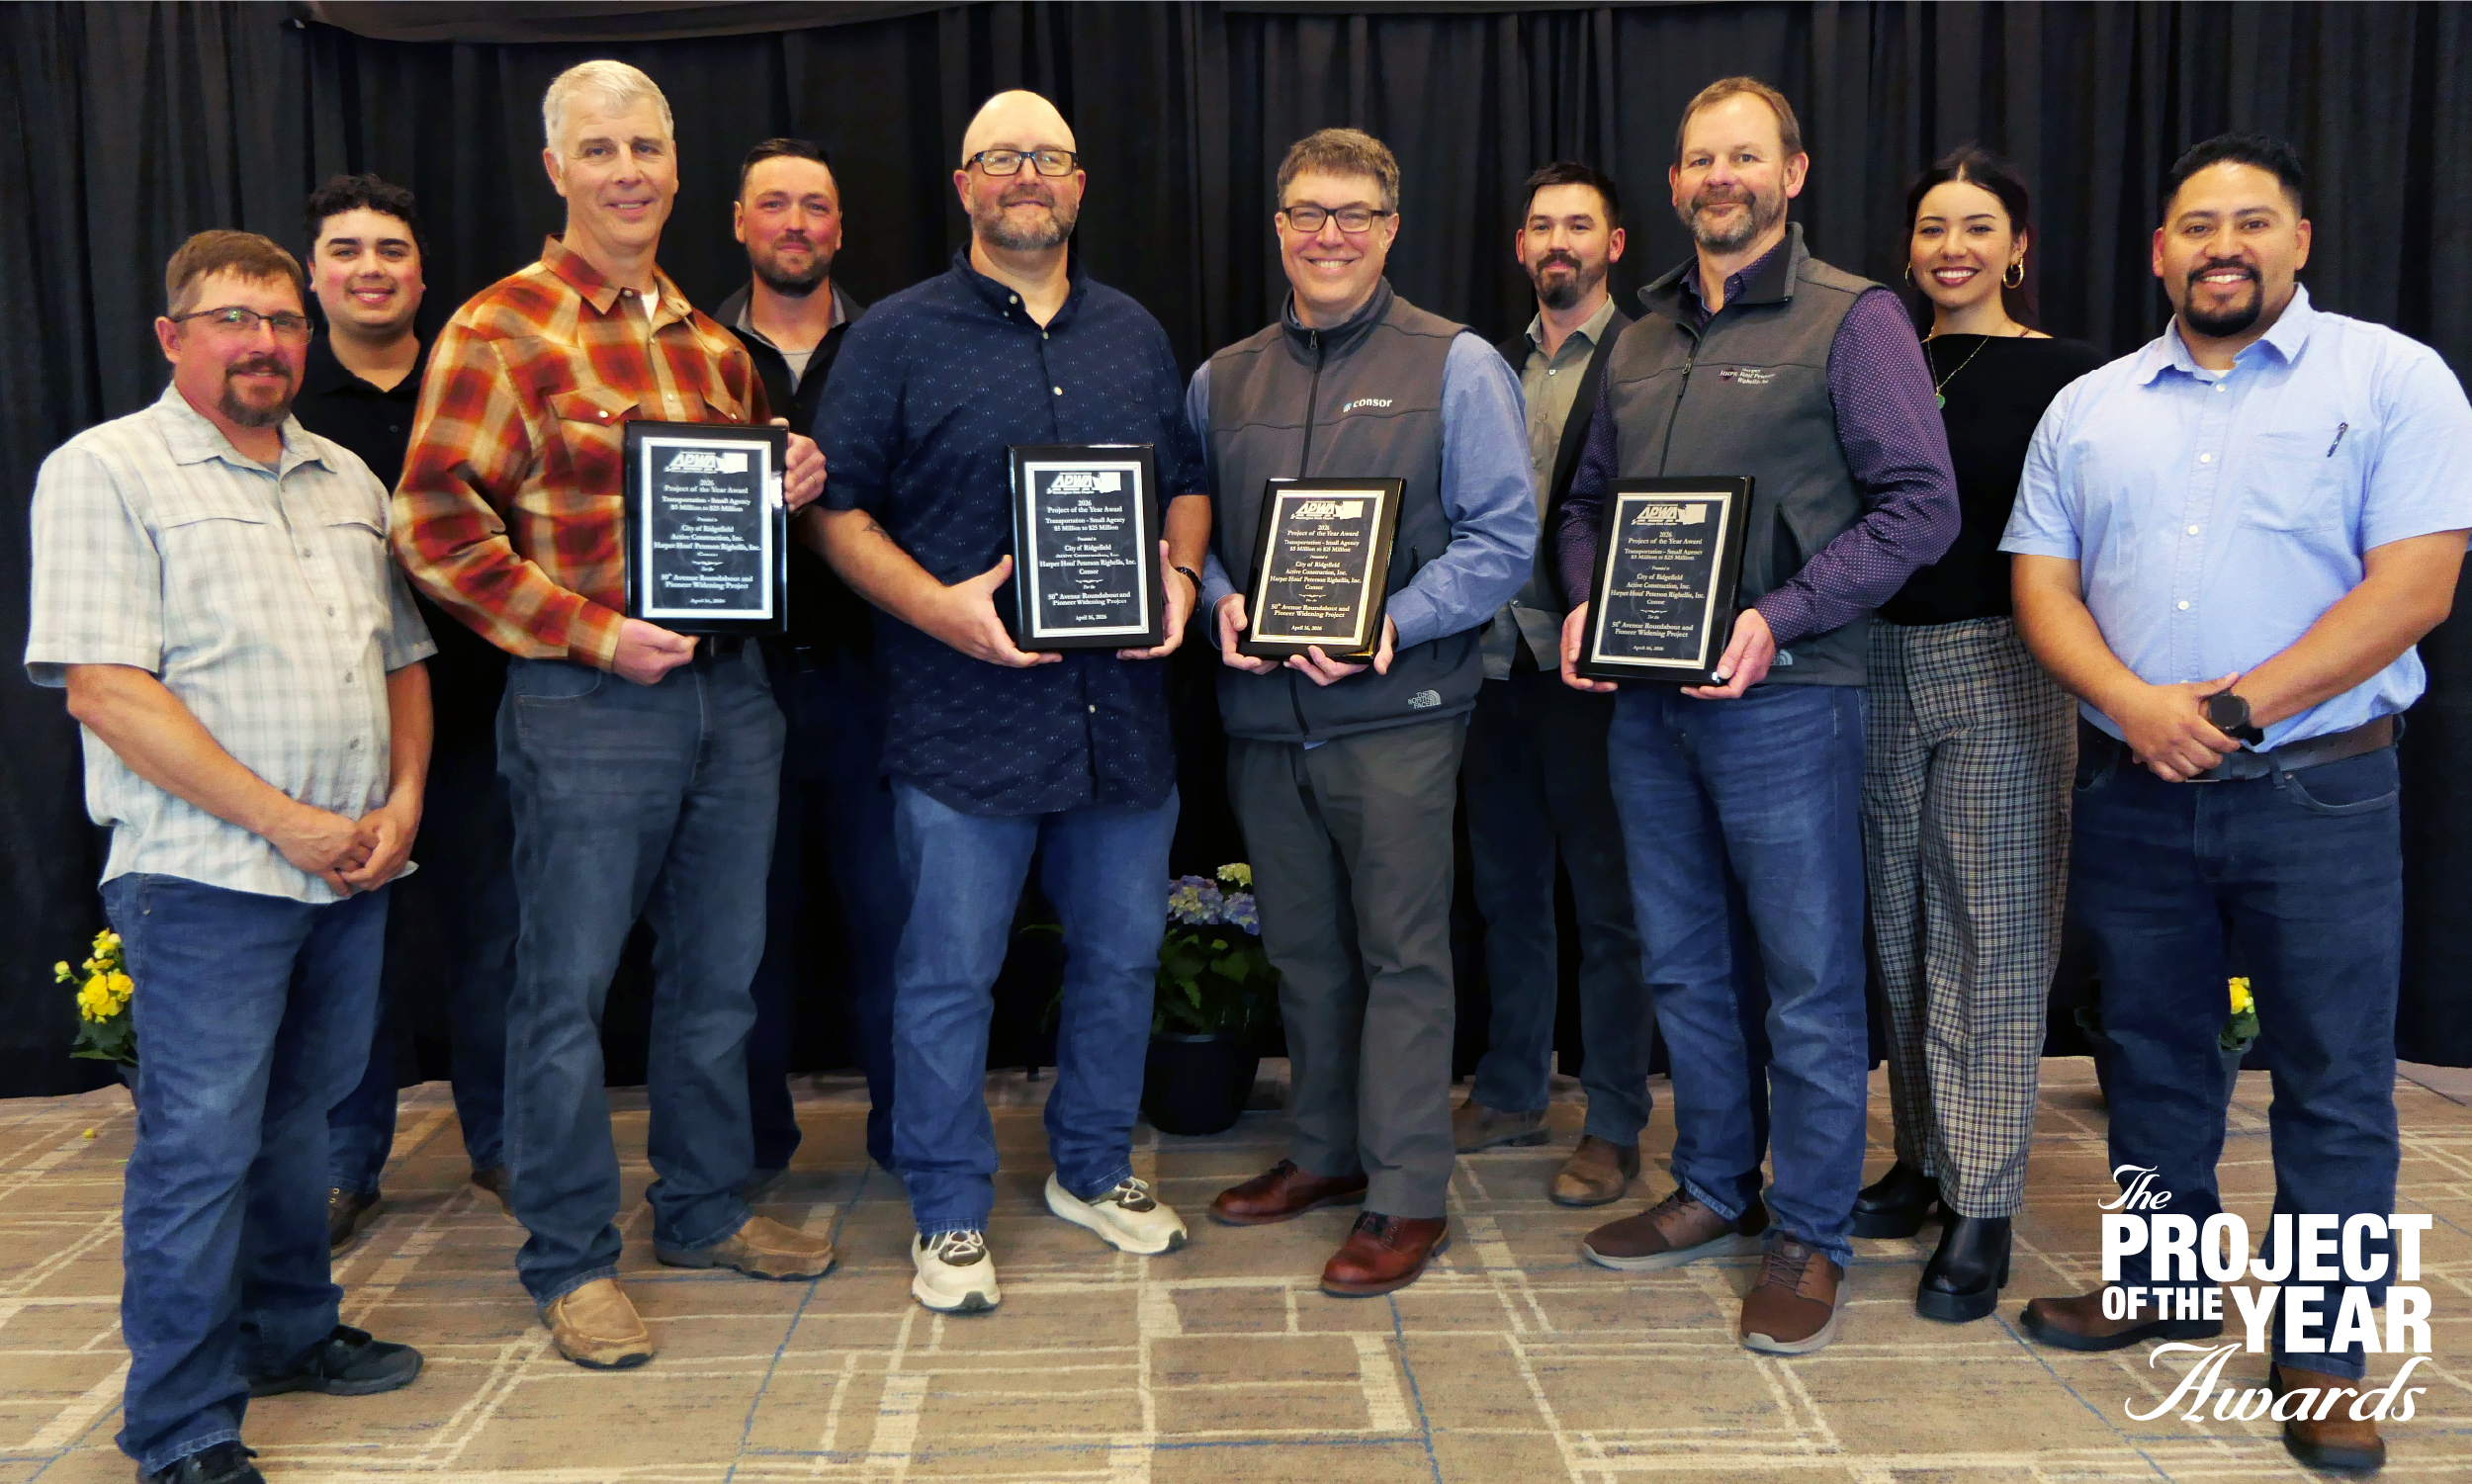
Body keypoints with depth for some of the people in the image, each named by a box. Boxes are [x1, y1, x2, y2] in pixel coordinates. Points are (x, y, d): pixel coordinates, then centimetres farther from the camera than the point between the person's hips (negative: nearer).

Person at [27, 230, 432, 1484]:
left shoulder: (347, 479, 15)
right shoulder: (106, 471, -4)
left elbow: (402, 656, 18)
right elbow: (105, 688, -14)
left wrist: (401, 802, 1)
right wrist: (284, 821, -16)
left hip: (352, 867, 6)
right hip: (208, 876, -6)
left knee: (299, 1118, 18)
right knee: (199, 1144, -1)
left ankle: (292, 1331, 34)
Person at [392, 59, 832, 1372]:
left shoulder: (712, 340, 14)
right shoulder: (500, 331, -5)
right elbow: (435, 529, -10)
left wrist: (789, 488, 2)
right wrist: (592, 633, -15)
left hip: (732, 689, 6)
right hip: (586, 707, -6)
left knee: (718, 971, 15)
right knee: (567, 987, 3)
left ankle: (704, 1207, 32)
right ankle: (569, 1257, 18)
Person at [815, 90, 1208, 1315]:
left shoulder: (1135, 335, 14)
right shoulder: (895, 338, 1)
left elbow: (1188, 482, 19)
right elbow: (838, 511, -3)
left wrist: (1180, 579, -1)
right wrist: (939, 608, -17)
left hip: (1123, 711, 4)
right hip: (964, 717, -4)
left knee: (1122, 954, 14)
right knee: (948, 975, 3)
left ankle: (1094, 1169, 34)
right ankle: (950, 1213, 20)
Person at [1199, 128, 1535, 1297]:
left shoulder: (1456, 366, -1)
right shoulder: (1221, 379, 12)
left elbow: (1504, 536, -6)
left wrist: (1391, 626, -18)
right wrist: (1221, 605, -6)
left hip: (1395, 711, -5)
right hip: (1261, 711, 5)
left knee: (1403, 954, 0)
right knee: (1301, 947, 15)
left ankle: (1407, 1197, 11)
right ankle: (1326, 1152, 31)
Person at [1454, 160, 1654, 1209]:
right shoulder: (1496, 365, 14)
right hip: (1499, 659, 6)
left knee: (1608, 905, 3)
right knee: (1508, 888, 16)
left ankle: (1614, 1126, 14)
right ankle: (1511, 1091, 30)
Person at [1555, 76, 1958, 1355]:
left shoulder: (1852, 320, -4)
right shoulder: (1641, 340, 15)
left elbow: (1921, 503, -10)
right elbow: (1589, 501, 21)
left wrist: (1779, 619, -19)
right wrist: (1585, 604, 1)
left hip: (1784, 699, -6)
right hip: (1646, 702, 6)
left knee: (1809, 984, 2)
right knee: (1683, 965, 15)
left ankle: (1810, 1236, 16)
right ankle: (1715, 1192, 30)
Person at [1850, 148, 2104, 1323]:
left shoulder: (2062, 376, -2)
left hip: (2003, 671, -4)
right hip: (1882, 664, 5)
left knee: (1991, 936, 0)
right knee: (1900, 926, 11)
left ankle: (1983, 1204, 9)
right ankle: (1924, 1156, 26)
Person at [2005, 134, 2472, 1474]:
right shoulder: (2086, 409, 9)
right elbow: (2041, 586, 4)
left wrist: (2238, 707, -17)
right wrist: (2134, 706, -13)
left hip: (2319, 789, -3)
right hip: (2130, 792, 4)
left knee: (2333, 1079, 3)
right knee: (2153, 1055, 14)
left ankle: (2322, 1350, 17)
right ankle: (2161, 1287, 30)